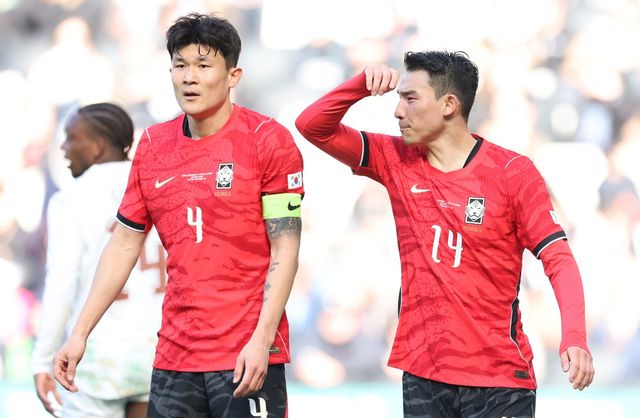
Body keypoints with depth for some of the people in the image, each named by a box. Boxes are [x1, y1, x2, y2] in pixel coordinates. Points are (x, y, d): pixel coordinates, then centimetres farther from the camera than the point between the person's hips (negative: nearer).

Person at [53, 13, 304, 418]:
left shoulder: (268, 140, -5)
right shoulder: (153, 145, 9)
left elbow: (285, 250, -8)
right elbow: (124, 246, 15)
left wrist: (261, 341, -17)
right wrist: (80, 333, 10)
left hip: (248, 358, -5)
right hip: (174, 360, 5)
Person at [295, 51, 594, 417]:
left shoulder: (512, 172, -6)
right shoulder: (396, 161, 6)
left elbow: (558, 259, -9)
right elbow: (313, 126, 7)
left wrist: (574, 338, -24)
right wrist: (363, 83, -10)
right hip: (422, 373, 4)